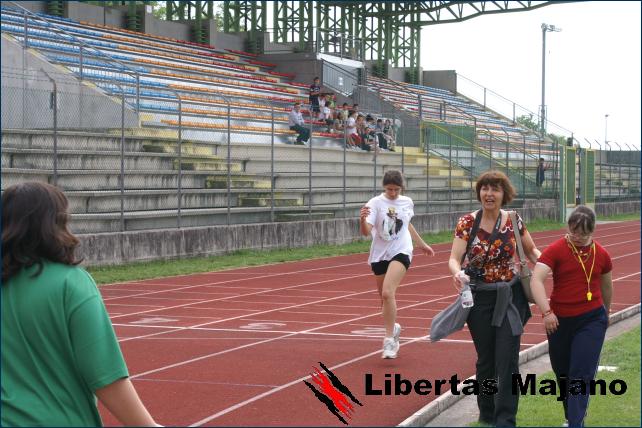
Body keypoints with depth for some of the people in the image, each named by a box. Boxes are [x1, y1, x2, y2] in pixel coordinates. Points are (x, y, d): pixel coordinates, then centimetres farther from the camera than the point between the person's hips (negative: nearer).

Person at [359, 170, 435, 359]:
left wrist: (422, 244, 34)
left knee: (387, 292, -22)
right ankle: (394, 329, 41)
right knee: (385, 298, 12)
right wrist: (362, 219, -41)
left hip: (401, 252, -1)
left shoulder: (407, 202, 3)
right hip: (380, 255, 1)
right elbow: (366, 232, -19)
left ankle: (389, 340, -19)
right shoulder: (375, 203, -7)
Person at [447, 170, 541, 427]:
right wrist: (457, 273, -35)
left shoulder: (514, 222, -2)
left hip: (509, 297, 0)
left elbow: (531, 250, 11)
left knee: (507, 361, -6)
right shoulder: (467, 223, -6)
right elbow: (454, 259, -12)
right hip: (479, 299, 0)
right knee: (485, 360, 11)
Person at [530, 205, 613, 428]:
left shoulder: (601, 255, 0)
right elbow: (536, 280, -21)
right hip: (559, 320, 0)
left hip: (592, 319, 0)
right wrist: (546, 311, -33)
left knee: (581, 374, -11)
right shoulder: (556, 250, -10)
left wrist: (605, 312, 31)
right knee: (562, 373, 13)